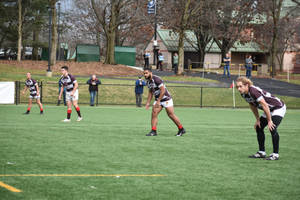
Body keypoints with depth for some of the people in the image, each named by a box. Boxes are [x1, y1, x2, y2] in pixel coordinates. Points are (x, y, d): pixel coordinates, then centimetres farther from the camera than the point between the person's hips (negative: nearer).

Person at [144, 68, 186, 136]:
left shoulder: (156, 79, -22)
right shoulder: (148, 82, 5)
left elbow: (163, 90, -26)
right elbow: (150, 92, 18)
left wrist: (158, 101, -26)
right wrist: (148, 102, 11)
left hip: (166, 99, -8)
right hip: (158, 100, 8)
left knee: (171, 115, -3)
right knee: (154, 114, -8)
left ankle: (181, 130, 11)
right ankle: (153, 131, -8)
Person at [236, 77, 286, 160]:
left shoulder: (253, 91, -32)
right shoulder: (244, 94, -5)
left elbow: (265, 105, -30)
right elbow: (253, 106, 11)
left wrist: (269, 121, -25)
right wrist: (258, 120, 10)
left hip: (278, 108, -10)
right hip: (269, 110, 10)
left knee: (272, 128, -23)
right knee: (258, 127, 6)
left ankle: (275, 154, -17)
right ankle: (261, 152, 14)